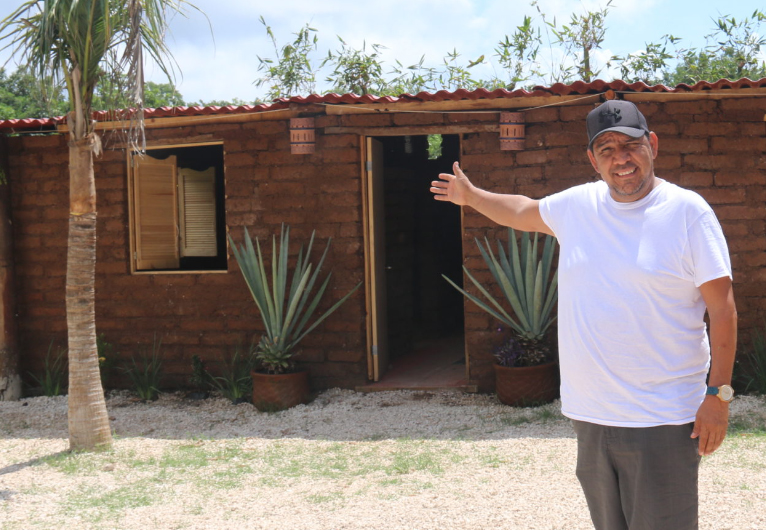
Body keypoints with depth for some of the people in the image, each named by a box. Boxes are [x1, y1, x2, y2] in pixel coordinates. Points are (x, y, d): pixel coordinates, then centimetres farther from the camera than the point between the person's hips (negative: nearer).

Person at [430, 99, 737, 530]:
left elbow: (723, 308, -7)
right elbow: (524, 212, 30)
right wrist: (471, 196, 40)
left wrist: (719, 395, -10)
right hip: (590, 413, 6)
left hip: (662, 420, -5)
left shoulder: (688, 211, -7)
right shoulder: (577, 205, 8)